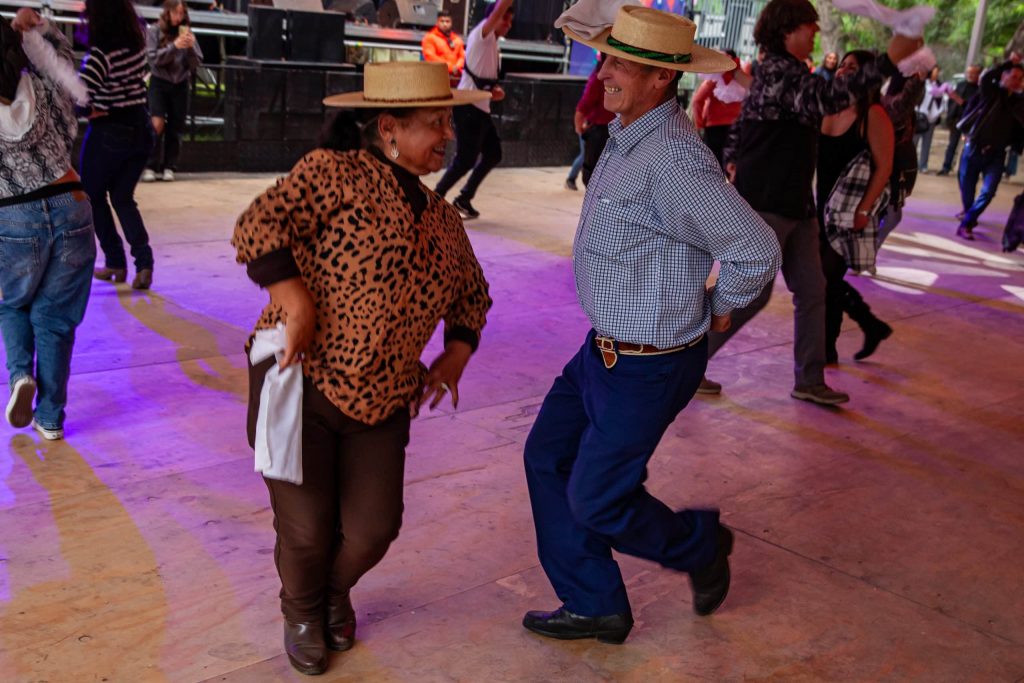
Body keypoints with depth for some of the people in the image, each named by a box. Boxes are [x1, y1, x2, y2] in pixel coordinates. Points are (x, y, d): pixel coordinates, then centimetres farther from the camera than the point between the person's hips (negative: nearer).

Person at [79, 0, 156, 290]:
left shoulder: (101, 52, -19)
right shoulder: (138, 45, 0)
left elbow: (79, 91, -28)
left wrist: (94, 108, -10)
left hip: (109, 131, -6)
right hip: (141, 128, 6)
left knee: (94, 197, 15)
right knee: (123, 198, 15)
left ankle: (116, 263, 16)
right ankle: (143, 260, -2)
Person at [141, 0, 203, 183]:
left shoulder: (187, 33, 5)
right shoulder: (154, 31, -1)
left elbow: (196, 64, 4)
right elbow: (153, 58, -10)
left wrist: (191, 47, -15)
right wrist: (174, 46, -21)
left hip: (180, 85, 3)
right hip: (159, 83, -3)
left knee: (175, 128, 4)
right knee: (157, 124, -16)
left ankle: (168, 167, 13)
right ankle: (150, 167, -9)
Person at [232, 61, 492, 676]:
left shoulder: (441, 217, 10)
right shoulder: (335, 173, -11)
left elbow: (471, 291, 23)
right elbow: (258, 226, -21)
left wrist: (457, 353, 8)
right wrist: (299, 305, -26)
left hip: (381, 401, 5)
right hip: (300, 381, -5)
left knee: (372, 528, 4)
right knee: (307, 527, 2)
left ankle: (336, 591, 40)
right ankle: (302, 613, 36)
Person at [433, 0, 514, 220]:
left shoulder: (492, 45, 19)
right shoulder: (481, 35, -7)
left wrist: (494, 90, 8)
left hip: (481, 108, 10)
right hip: (468, 107, -10)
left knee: (493, 154, 12)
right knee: (466, 158, -10)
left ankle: (464, 199, 19)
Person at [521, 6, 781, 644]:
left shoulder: (672, 157, -27)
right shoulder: (628, 134, 4)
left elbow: (756, 250, -29)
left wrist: (715, 309, -10)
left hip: (648, 367, -10)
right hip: (606, 347, 10)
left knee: (596, 503, 3)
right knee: (547, 458, 14)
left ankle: (701, 545, 31)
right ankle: (595, 606, 27)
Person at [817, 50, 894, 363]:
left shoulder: (873, 115, -12)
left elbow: (883, 168, -15)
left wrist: (863, 210, -19)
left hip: (851, 211, -7)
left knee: (828, 278, -3)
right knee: (823, 277, 12)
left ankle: (826, 348, 13)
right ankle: (872, 326, 31)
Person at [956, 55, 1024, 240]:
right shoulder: (991, 92, -1)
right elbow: (986, 78, -23)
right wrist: (1009, 62, -22)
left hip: (996, 154, 2)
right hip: (973, 148, -2)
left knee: (988, 191, -13)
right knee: (967, 190, 10)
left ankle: (966, 224, -4)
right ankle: (969, 217, 37)